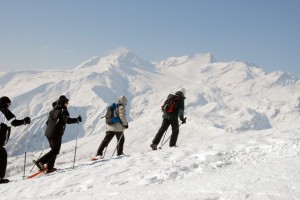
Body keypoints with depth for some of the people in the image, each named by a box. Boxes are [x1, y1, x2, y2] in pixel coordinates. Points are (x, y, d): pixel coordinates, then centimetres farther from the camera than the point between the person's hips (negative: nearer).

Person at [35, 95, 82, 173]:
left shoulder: (53, 110, 17)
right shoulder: (63, 110, -7)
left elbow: (47, 122, 21)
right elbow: (67, 120, -22)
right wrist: (77, 120, -11)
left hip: (48, 132, 8)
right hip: (56, 134, -8)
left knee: (54, 149, 18)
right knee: (55, 151, -1)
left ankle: (49, 167, 15)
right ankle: (41, 161, -15)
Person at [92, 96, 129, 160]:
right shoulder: (121, 107, -7)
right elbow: (122, 117, -14)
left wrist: (107, 126, 25)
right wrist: (125, 124, -1)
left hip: (110, 126, 6)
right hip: (118, 127, -6)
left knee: (106, 140, 0)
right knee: (121, 140, 15)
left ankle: (99, 154, -10)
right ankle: (119, 153, 16)